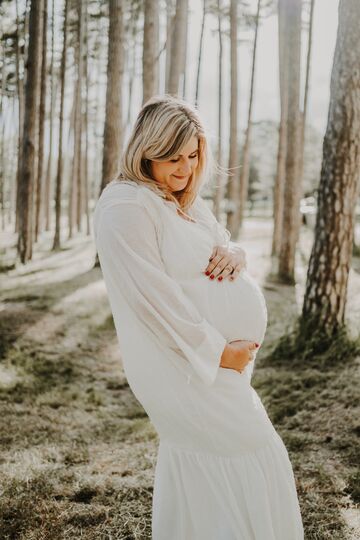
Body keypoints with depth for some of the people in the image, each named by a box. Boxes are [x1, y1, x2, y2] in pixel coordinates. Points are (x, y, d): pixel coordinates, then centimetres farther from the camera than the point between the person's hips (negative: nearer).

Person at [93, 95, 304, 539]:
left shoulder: (185, 199, 11)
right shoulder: (127, 206, -18)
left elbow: (221, 239, 18)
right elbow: (154, 298, -23)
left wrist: (234, 253, -9)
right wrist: (217, 351, -20)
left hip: (216, 356, 9)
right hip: (185, 362, -9)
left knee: (192, 460, 18)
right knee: (255, 456, -5)